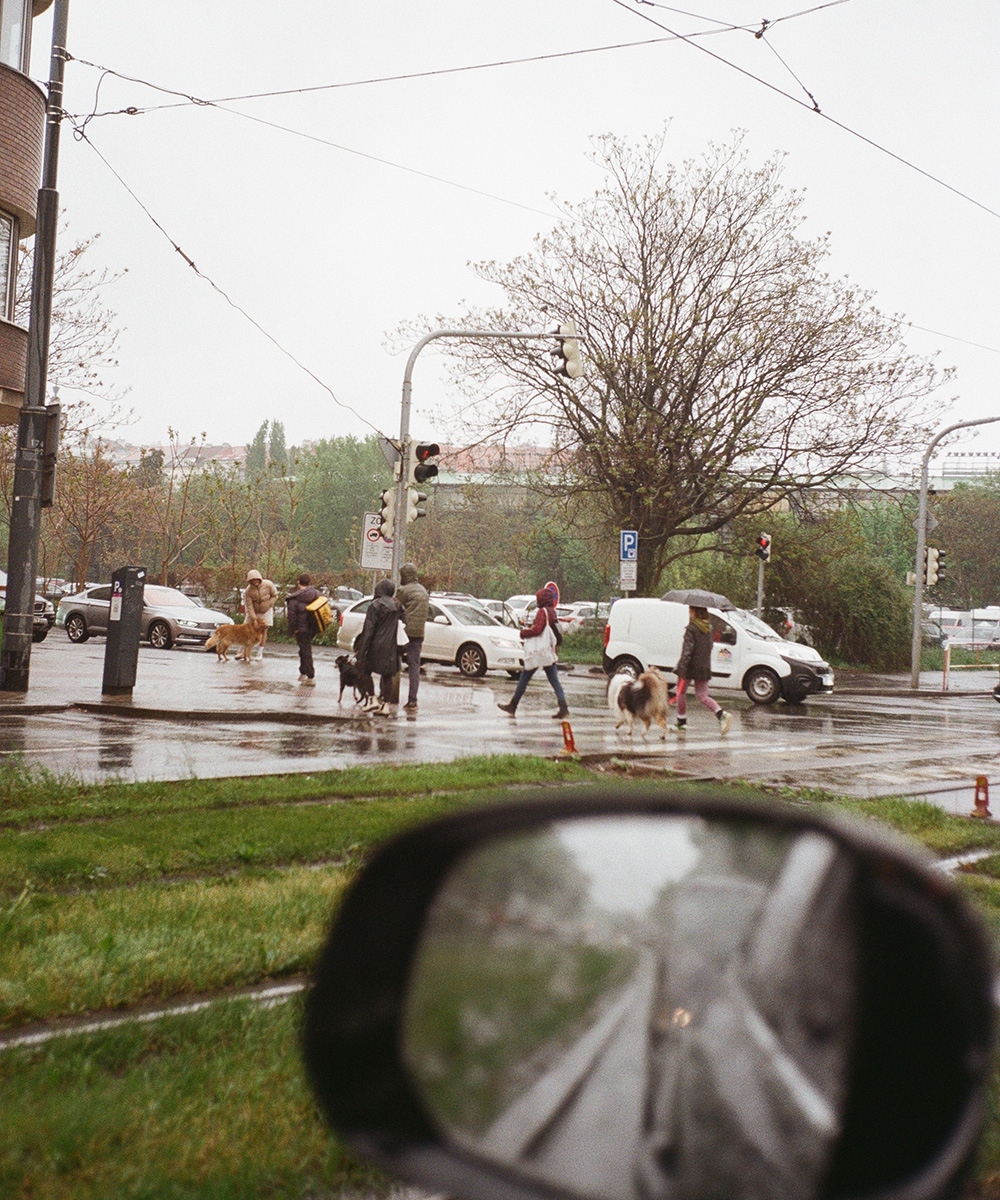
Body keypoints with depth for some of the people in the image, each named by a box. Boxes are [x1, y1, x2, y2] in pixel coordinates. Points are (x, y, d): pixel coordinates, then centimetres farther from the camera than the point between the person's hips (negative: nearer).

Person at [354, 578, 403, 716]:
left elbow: (368, 631, -13)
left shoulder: (375, 606, -11)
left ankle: (371, 698, 3)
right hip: (391, 647, 5)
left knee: (365, 670, 11)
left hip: (376, 645, -5)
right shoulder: (397, 606, 5)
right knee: (388, 675, 9)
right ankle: (387, 704, 7)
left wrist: (361, 651, -11)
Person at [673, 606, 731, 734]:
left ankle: (681, 723, 17)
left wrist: (682, 667, -22)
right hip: (704, 667, 6)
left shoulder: (692, 628, -13)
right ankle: (722, 715, -15)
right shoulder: (708, 628, 9)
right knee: (702, 696, 8)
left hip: (690, 666, -6)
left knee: (681, 693, 12)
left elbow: (688, 649, -19)